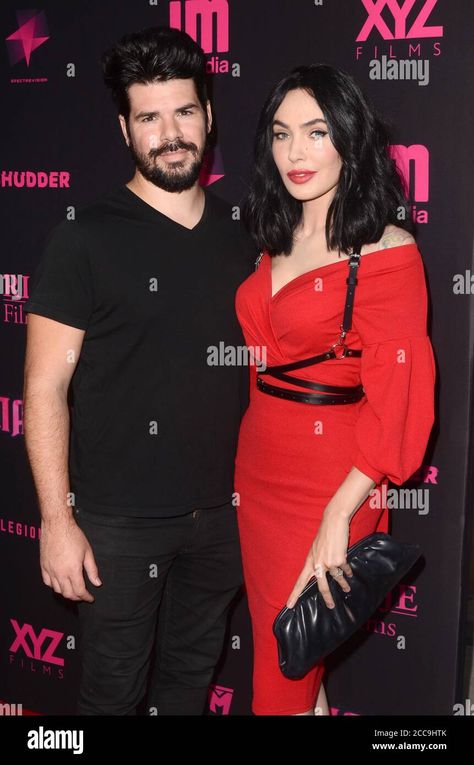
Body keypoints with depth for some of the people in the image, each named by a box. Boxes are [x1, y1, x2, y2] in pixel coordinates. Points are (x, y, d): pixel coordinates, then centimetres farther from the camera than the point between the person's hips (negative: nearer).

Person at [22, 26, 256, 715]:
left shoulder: (240, 238, 5)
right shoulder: (86, 240, -9)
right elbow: (46, 387, -10)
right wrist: (57, 520, -14)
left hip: (219, 512, 4)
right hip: (118, 521, -4)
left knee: (190, 679, 19)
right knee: (114, 689, 11)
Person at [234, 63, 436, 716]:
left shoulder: (387, 249, -13)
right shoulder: (278, 242, 10)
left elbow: (398, 396, -17)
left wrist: (339, 513, -21)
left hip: (331, 478, -7)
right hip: (258, 464, 7)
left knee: (284, 669, 4)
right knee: (275, 636, 16)